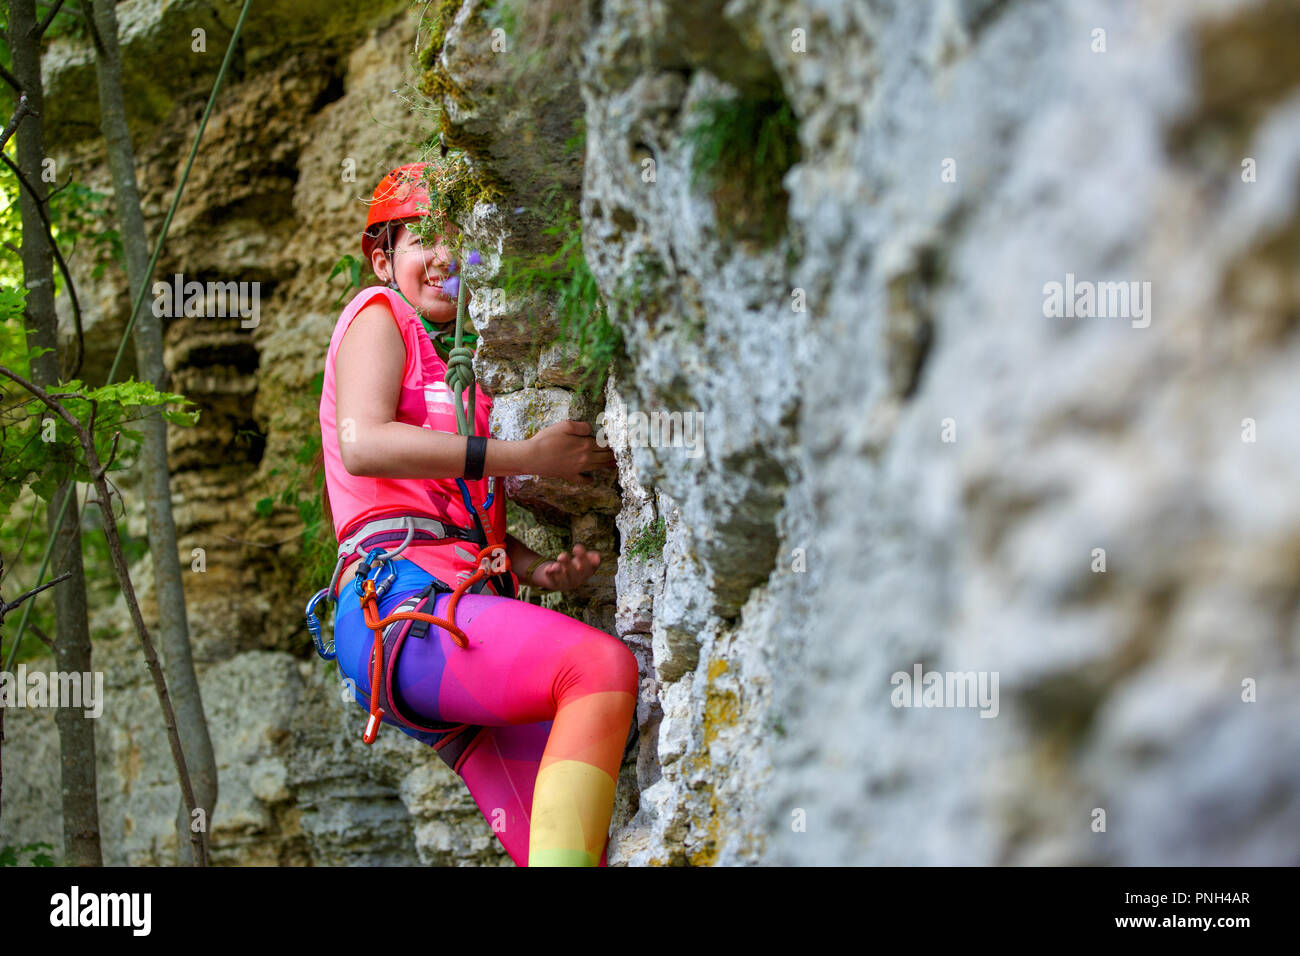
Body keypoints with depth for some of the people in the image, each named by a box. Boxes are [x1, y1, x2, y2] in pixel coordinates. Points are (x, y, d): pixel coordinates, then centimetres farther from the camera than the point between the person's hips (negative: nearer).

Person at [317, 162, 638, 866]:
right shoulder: (379, 316, 9)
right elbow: (365, 444, -11)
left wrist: (537, 568, 1)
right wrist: (526, 456, -15)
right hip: (400, 602, -8)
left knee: (585, 850, -7)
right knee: (604, 665, -34)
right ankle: (562, 854, -44)